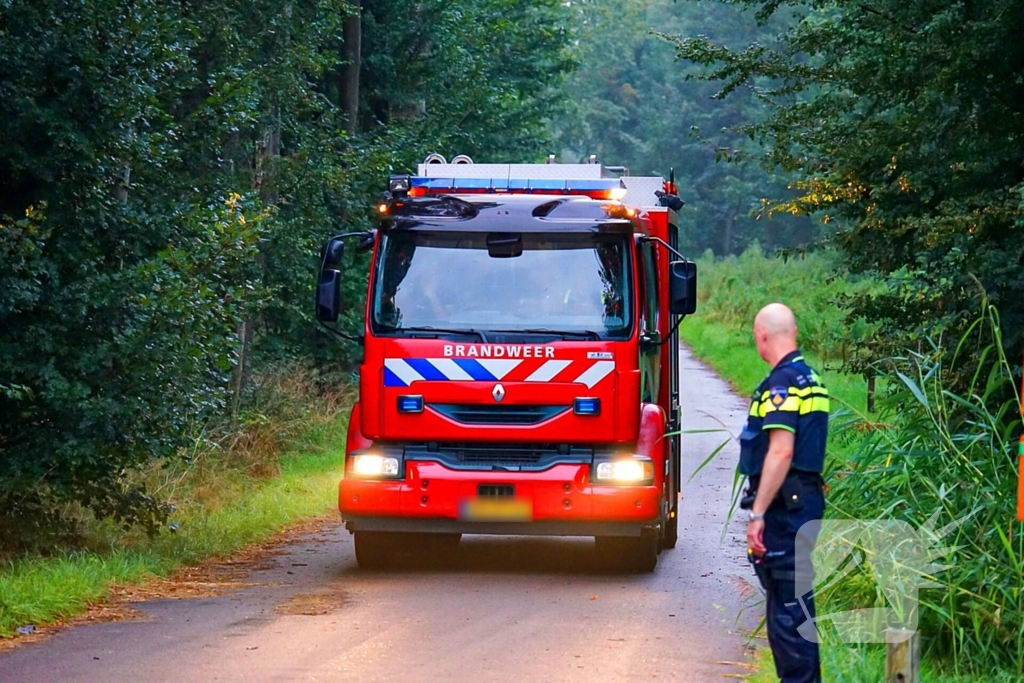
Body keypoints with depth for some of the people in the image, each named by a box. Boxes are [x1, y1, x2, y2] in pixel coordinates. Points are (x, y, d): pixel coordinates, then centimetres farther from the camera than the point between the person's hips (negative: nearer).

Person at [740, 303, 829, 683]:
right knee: (793, 599, 16)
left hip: (785, 507, -10)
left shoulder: (782, 383, -15)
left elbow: (781, 451, -24)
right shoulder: (810, 378, 16)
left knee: (786, 604, -8)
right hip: (806, 501, 10)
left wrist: (758, 513, -22)